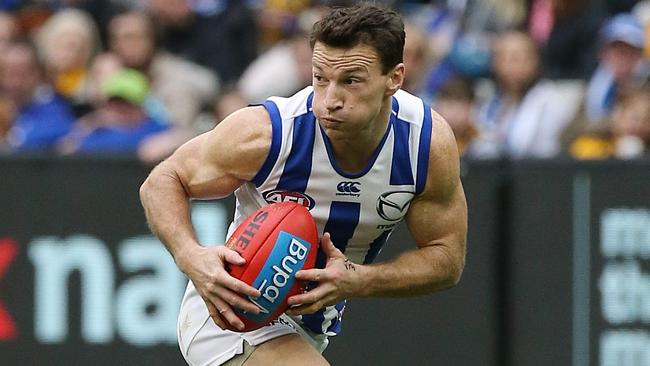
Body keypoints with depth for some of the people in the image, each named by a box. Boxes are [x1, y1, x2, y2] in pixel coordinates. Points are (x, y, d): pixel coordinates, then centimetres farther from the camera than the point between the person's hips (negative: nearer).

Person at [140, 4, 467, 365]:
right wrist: (192, 257, -35)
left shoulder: (432, 142, -20)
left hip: (313, 328, 6)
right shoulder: (264, 133, -29)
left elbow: (447, 258, -9)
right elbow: (162, 181, -14)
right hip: (232, 313, -6)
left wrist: (356, 281, -28)